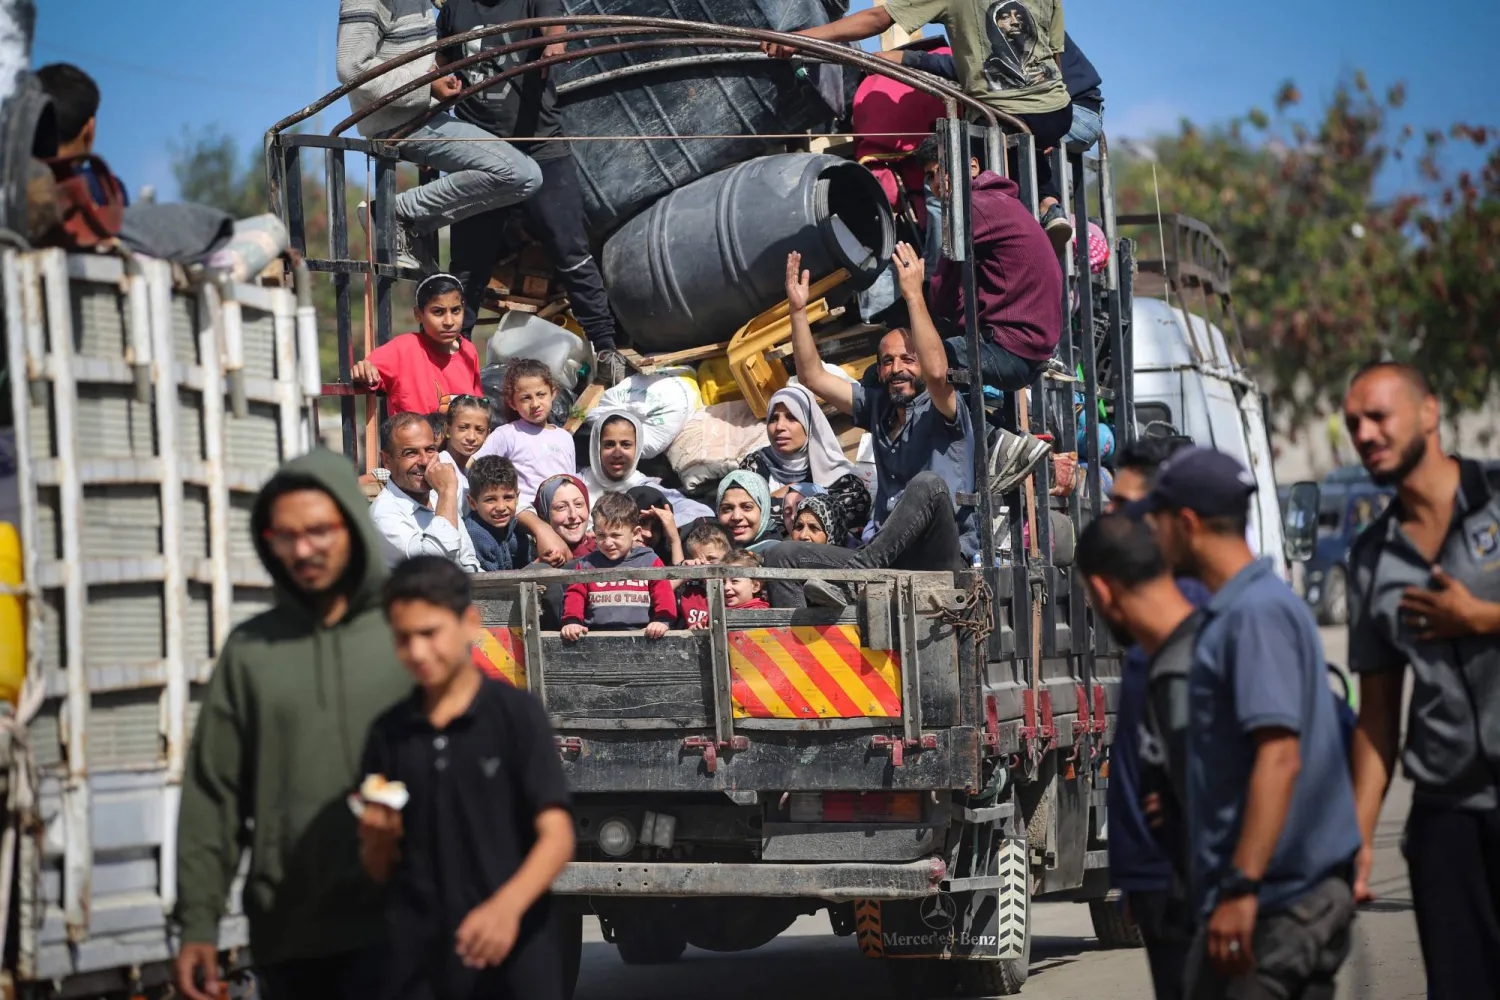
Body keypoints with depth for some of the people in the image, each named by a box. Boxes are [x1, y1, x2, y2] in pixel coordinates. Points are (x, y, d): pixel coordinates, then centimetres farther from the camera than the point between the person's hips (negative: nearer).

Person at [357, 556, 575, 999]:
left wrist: (508, 905, -28)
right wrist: (377, 838, -9)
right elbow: (380, 870, 14)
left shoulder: (517, 712, -4)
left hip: (514, 961, -3)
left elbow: (557, 836, -10)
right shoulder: (389, 733, 8)